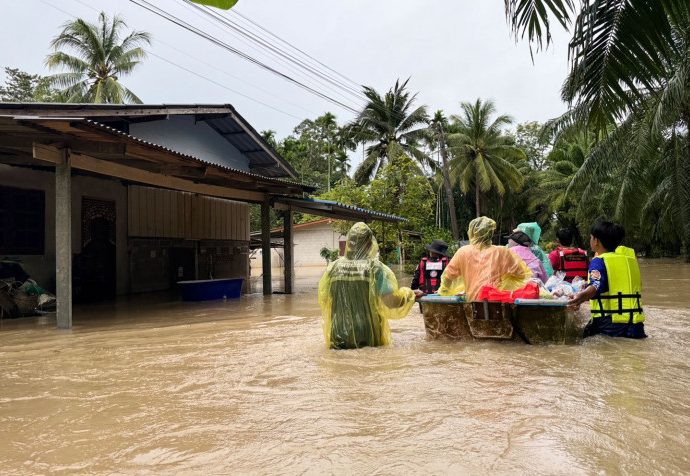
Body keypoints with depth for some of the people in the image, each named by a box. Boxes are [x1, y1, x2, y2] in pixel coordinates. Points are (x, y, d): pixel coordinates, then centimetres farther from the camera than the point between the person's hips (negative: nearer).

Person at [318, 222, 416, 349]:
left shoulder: (334, 267, -3)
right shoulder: (376, 268, -11)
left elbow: (323, 301, 6)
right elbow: (392, 300, -15)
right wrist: (408, 293, 5)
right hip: (369, 339, -2)